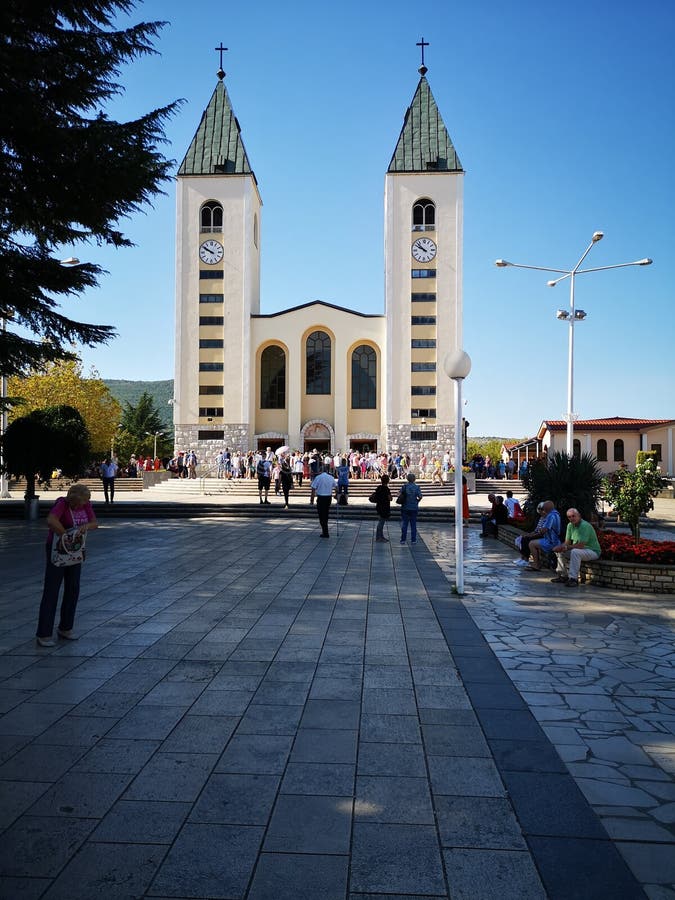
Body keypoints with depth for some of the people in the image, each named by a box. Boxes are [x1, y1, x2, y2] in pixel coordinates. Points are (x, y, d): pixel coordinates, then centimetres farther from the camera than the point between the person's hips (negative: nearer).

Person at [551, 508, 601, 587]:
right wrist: (560, 547, -15)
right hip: (580, 550, 9)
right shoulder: (570, 525, 3)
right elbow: (567, 542, 7)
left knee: (575, 552, -35)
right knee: (560, 551, 4)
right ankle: (563, 576, 9)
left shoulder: (585, 526, -24)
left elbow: (580, 545, -28)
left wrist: (566, 547, -21)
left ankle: (573, 579, -32)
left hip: (593, 551, -9)